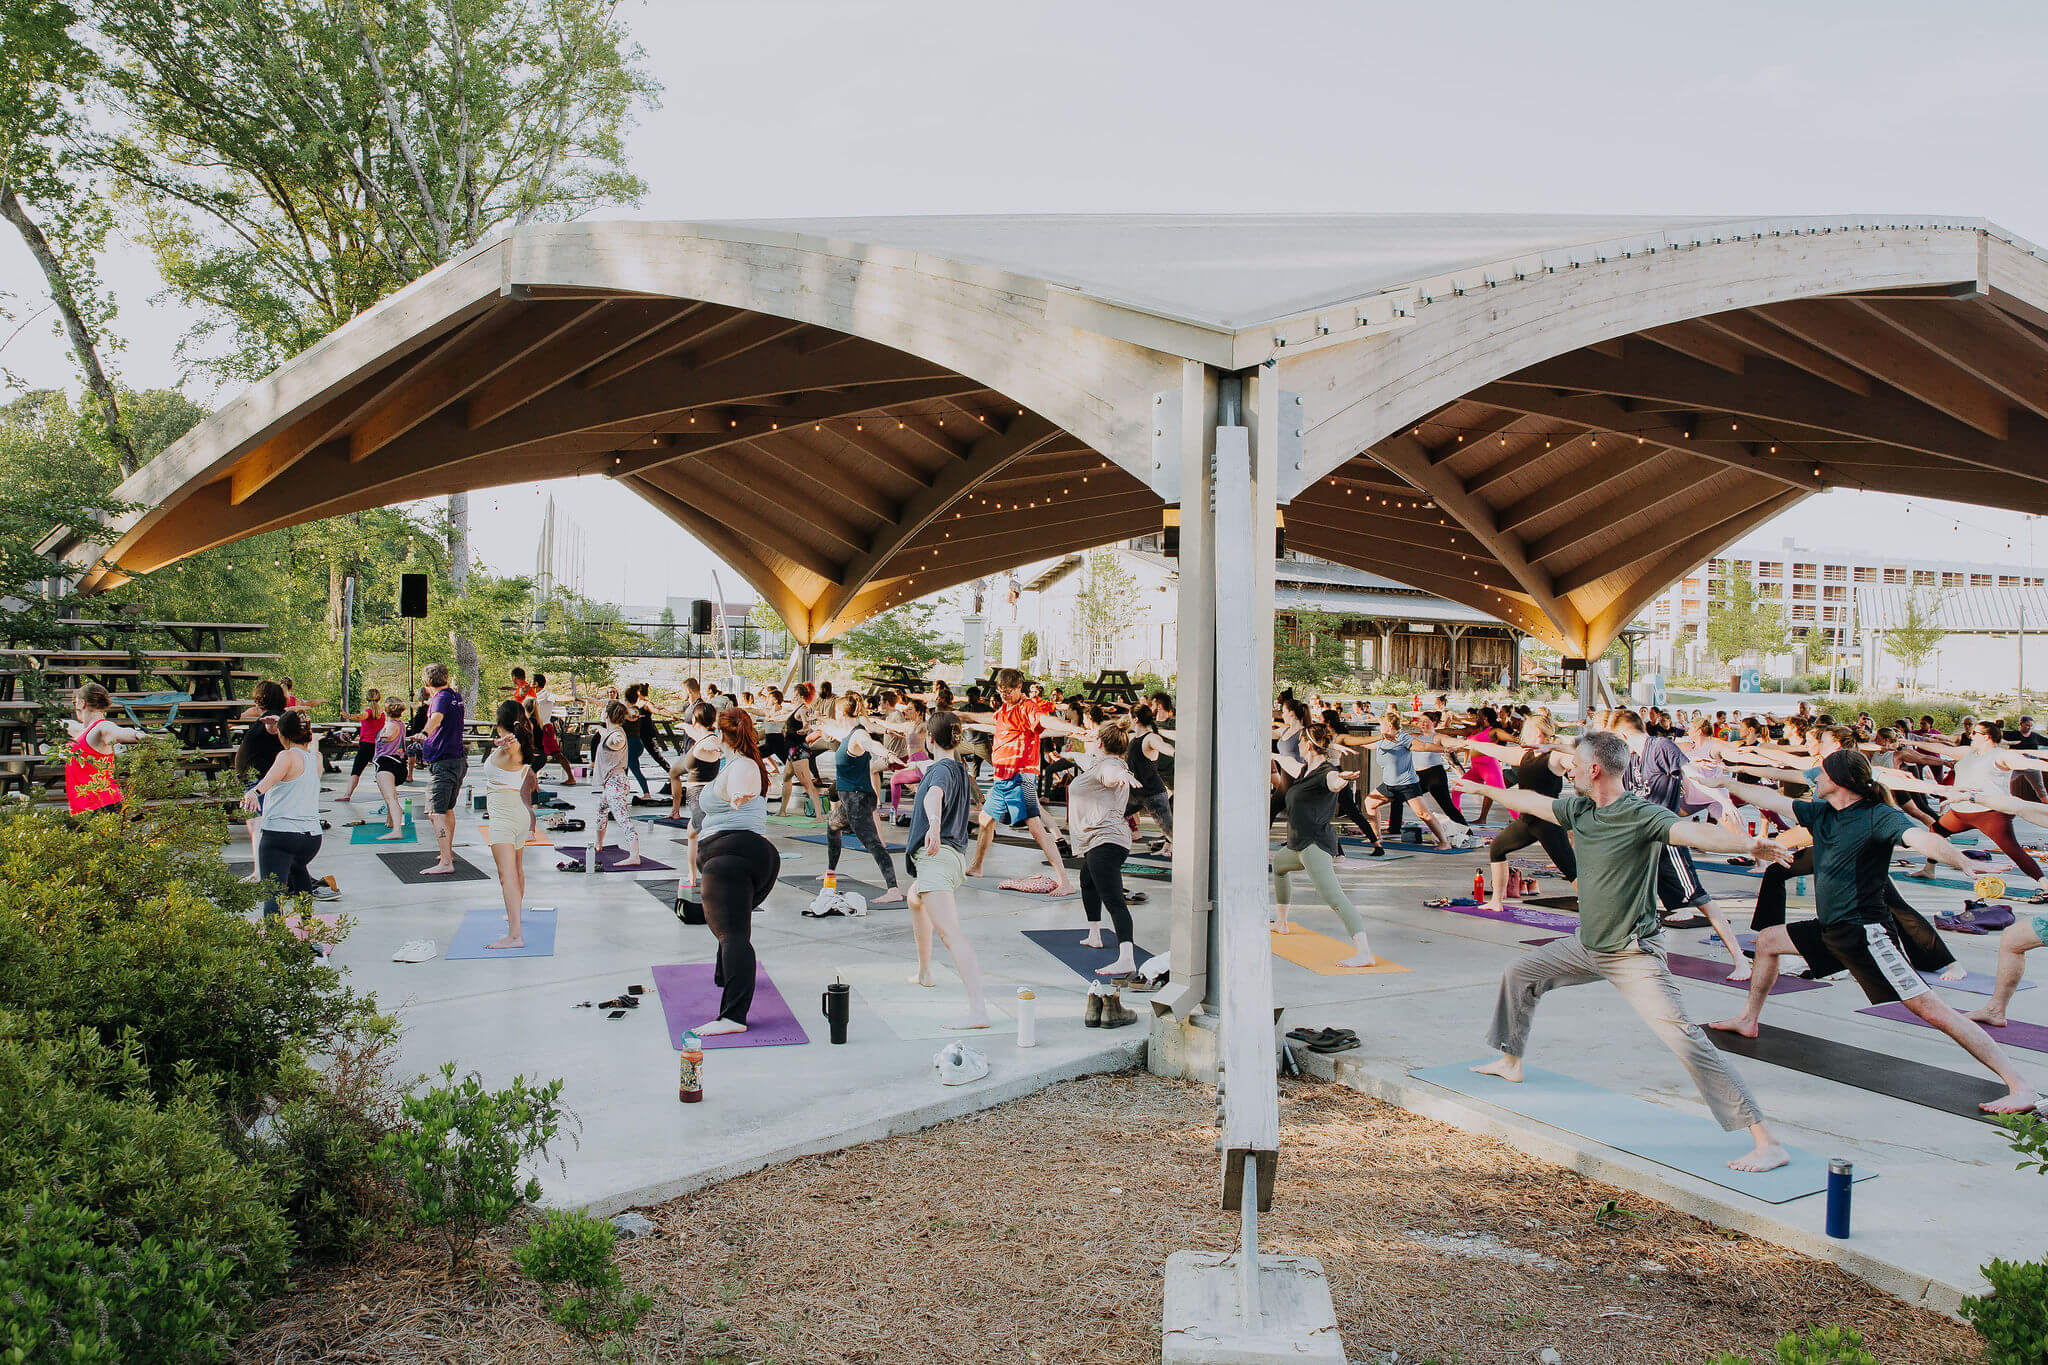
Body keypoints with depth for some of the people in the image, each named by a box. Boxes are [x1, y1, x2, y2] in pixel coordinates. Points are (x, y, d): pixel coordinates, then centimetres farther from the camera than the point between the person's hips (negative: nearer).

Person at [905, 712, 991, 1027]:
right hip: (956, 856, 11)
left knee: (950, 933, -21)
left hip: (936, 857, -11)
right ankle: (924, 973, 50)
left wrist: (933, 824, -56)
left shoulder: (941, 769, -11)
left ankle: (978, 1010, -34)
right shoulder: (959, 769, 18)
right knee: (915, 900, 38)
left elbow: (934, 796, -36)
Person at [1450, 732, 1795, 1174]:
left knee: (1684, 1039, -18)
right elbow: (1532, 803, 19)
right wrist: (1481, 788, 32)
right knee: (1521, 972, 22)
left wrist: (1748, 845, -58)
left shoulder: (1641, 814, -22)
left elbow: (1696, 832, -39)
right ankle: (1510, 1061, 47)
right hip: (1587, 945, 9)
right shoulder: (1579, 808, 2)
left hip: (1633, 954, -9)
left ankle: (1766, 1142, -15)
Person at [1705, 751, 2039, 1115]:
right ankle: (1749, 1020, 41)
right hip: (1830, 930, 9)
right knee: (1768, 940, 21)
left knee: (1928, 1007, -16)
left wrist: (1966, 862, -52)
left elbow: (1921, 838, -34)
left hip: (1867, 932, -9)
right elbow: (1769, 799, 21)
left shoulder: (1879, 816, -16)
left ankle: (2020, 1087, -16)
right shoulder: (1820, 813, 8)